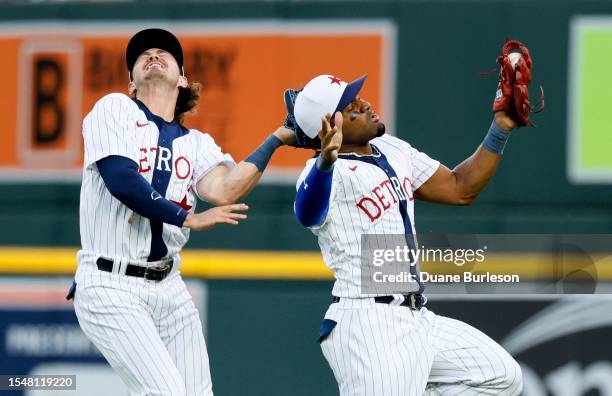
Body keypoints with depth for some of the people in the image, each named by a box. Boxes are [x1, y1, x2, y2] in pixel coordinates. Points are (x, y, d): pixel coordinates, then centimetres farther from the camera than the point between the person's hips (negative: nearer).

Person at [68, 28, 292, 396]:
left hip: (167, 286, 6)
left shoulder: (196, 144, 13)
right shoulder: (115, 110, 0)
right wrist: (188, 219, -13)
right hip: (109, 286, -6)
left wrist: (278, 138, -9)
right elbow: (121, 179, -15)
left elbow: (222, 189, -9)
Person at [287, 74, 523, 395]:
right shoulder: (333, 172, -14)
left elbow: (460, 189, 20)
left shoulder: (392, 150, 14)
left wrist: (500, 127, 11)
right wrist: (326, 162, -58)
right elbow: (307, 213, -37)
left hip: (417, 318, 9)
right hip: (365, 322, -9)